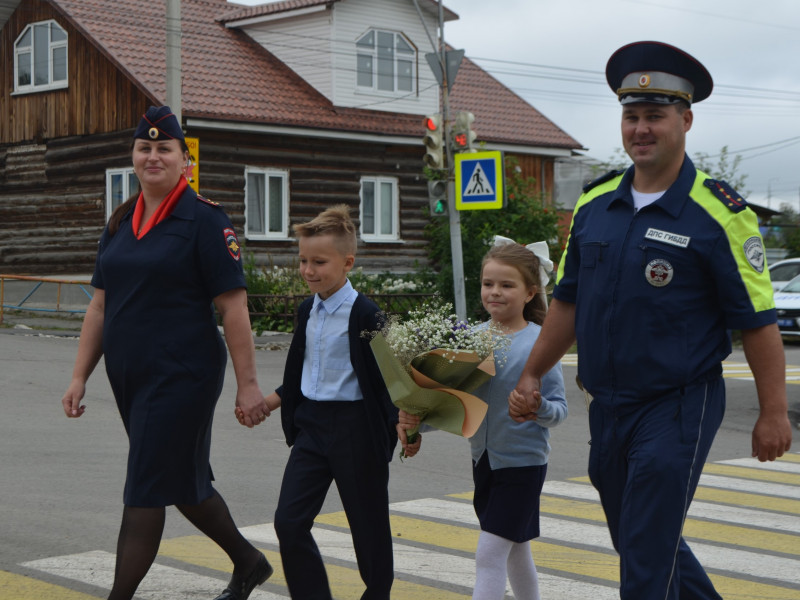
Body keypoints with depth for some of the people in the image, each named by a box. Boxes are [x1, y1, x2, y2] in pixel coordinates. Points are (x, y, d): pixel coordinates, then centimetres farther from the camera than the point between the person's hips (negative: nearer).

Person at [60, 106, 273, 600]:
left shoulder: (204, 219, -9)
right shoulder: (121, 222, 11)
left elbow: (233, 305, -12)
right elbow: (101, 305, 13)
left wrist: (247, 383, -15)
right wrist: (80, 376, 10)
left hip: (183, 376, -7)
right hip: (130, 378, 7)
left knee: (146, 490, -5)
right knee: (184, 483, 17)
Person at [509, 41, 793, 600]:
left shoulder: (719, 213, -11)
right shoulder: (595, 203, 5)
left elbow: (758, 319, -10)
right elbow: (569, 300, 14)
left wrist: (774, 412, -11)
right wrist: (531, 376, 12)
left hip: (678, 407, -6)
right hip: (607, 407, 6)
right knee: (646, 543, 20)